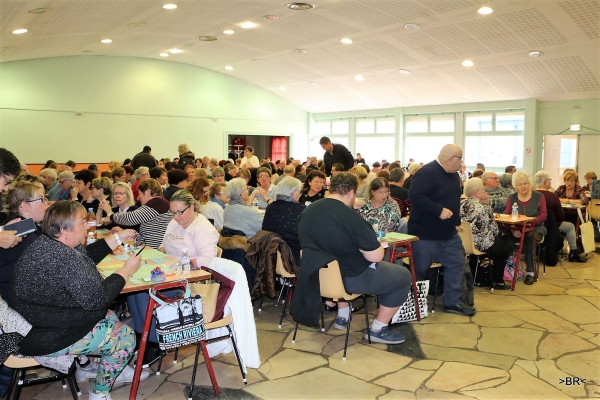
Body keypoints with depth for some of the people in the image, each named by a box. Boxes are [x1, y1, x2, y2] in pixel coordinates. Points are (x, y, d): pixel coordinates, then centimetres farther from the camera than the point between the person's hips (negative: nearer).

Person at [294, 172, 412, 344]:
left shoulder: (307, 211, 0)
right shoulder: (351, 217, -23)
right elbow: (375, 257, -21)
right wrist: (375, 243, 2)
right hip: (350, 278, -7)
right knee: (403, 276, 9)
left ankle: (342, 316, 36)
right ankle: (378, 329, 15)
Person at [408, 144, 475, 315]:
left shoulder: (453, 175, 11)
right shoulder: (427, 173, -20)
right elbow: (415, 196, -32)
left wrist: (456, 221, 17)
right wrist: (439, 210, -31)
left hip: (449, 233, 9)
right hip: (425, 234, -9)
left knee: (456, 264, 11)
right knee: (419, 269, 2)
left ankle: (452, 302, 22)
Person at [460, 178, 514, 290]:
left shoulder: (461, 204, 2)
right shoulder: (484, 208, -15)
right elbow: (495, 230, -8)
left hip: (464, 245, 7)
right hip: (482, 246, -7)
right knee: (509, 241, 21)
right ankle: (497, 281, 27)